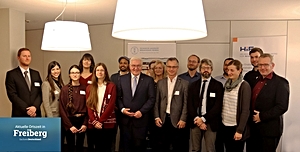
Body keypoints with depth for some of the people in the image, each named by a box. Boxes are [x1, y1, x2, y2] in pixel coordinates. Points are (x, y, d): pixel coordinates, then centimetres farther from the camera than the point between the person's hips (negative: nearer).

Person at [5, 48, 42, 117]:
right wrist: (26, 109, -13)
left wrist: (35, 106, -11)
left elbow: (40, 93, 7)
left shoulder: (36, 74, 13)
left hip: (35, 114, 3)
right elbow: (12, 95, -7)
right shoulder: (11, 74, 1)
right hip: (19, 115, -3)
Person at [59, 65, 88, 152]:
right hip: (69, 121, -2)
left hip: (82, 121, 2)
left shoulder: (85, 89, 2)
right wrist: (69, 125, -11)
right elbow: (62, 109, -6)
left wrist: (85, 123, -7)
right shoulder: (64, 89, -4)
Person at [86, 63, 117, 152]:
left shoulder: (111, 86, 0)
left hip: (107, 124, -2)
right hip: (93, 124, 3)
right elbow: (88, 106, 3)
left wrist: (100, 121, -12)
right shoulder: (89, 88, 9)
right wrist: (94, 121, -9)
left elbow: (111, 105, -7)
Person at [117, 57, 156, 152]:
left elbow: (152, 98, -3)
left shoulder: (148, 80, 1)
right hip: (125, 118, 2)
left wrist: (141, 111, -12)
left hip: (141, 118, -2)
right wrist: (122, 109, -8)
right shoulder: (122, 79, 8)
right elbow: (118, 96, 7)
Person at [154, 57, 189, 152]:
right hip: (163, 119, 3)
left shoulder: (184, 83, -1)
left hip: (177, 120, -2)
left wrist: (183, 119, -11)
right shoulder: (160, 83, 8)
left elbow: (186, 103, -4)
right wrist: (157, 117, 0)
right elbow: (156, 102, 7)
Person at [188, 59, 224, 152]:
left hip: (210, 122, -3)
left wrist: (203, 119, -13)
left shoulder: (218, 85, 0)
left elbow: (218, 106, -7)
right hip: (196, 121, 3)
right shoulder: (193, 86, 11)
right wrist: (197, 119, -9)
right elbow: (190, 104, 5)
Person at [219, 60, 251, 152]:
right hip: (225, 126, 6)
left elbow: (245, 110, -14)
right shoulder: (227, 84, 7)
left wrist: (240, 130, -17)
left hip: (236, 127, -6)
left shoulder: (244, 86, -11)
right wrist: (221, 122, 6)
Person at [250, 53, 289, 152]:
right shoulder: (257, 81, 11)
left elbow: (282, 107, -19)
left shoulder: (280, 82, -11)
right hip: (254, 128, 6)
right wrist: (253, 116, 2)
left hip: (270, 129, -6)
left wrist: (262, 116, -17)